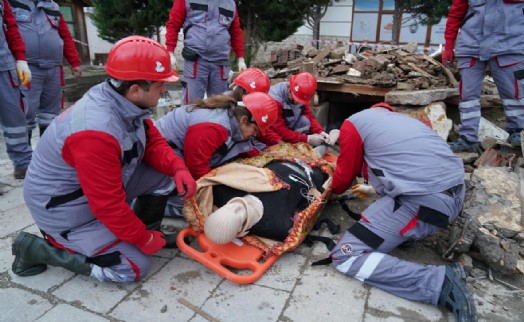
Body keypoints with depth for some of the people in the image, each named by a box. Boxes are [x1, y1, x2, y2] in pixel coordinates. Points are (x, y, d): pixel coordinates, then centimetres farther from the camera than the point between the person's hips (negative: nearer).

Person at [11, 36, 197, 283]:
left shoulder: (126, 101, -10)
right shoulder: (97, 132, -36)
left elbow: (153, 142, 3)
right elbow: (108, 205, -30)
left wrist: (178, 168, -16)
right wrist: (144, 240, -16)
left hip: (103, 187, 8)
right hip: (64, 209, -8)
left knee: (164, 174, -5)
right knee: (135, 265, -5)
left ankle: (150, 231, 17)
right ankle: (36, 249, 4)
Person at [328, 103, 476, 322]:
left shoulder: (354, 122, 6)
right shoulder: (401, 118, 27)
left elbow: (345, 174, 14)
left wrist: (334, 191, 36)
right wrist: (373, 188, 53)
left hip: (423, 202, -9)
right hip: (457, 194, 9)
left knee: (344, 257, -2)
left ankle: (440, 282, -12)